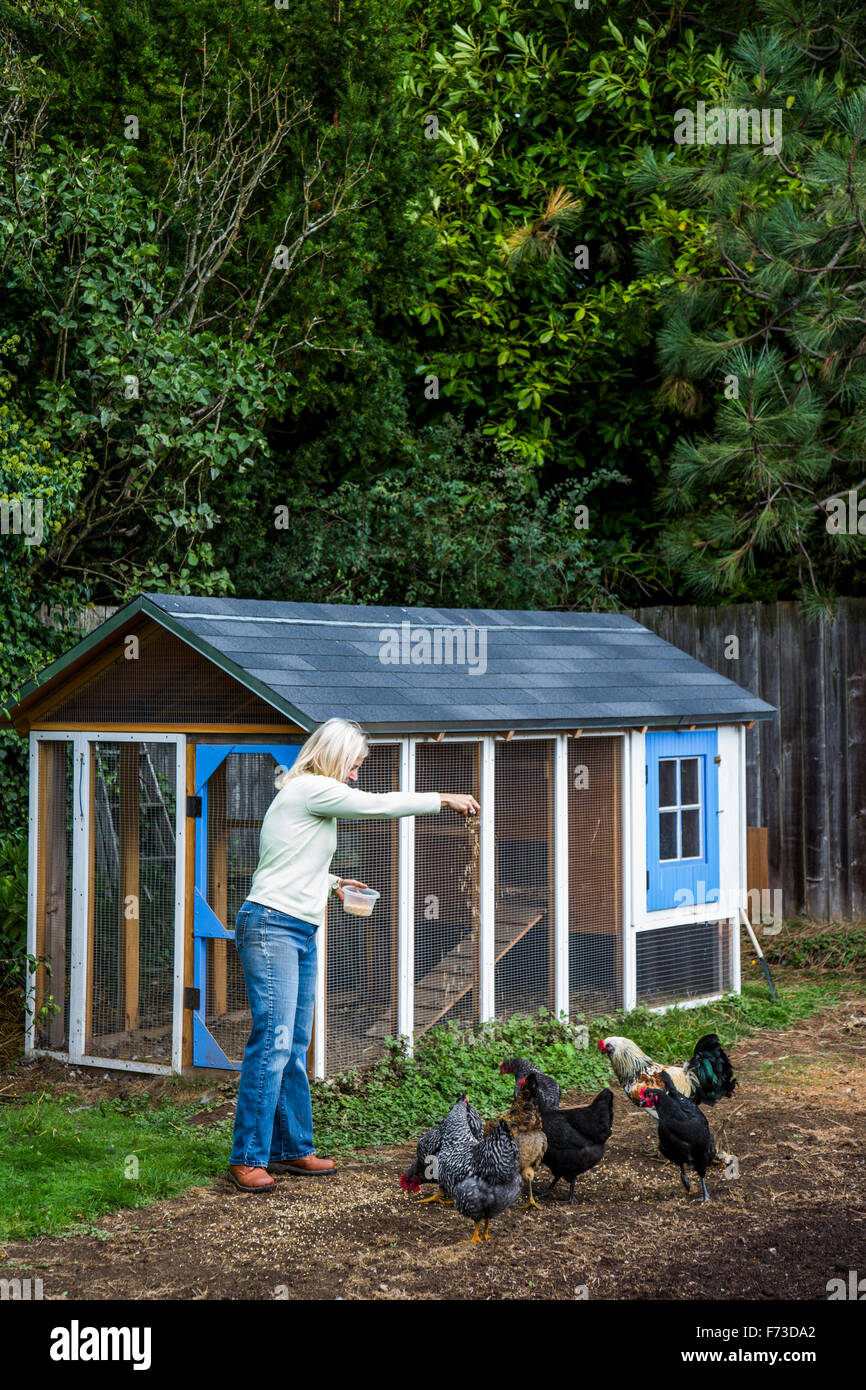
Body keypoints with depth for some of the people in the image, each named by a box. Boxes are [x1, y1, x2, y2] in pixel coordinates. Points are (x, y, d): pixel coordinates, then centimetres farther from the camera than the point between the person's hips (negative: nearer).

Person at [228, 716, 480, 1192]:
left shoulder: (312, 795, 20)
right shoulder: (309, 788, -10)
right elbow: (377, 804, -8)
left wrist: (332, 881, 26)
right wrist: (443, 799, 1)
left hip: (300, 934, 10)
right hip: (271, 926, -10)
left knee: (295, 1047, 10)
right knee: (273, 1042, -12)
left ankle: (292, 1148, 16)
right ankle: (248, 1158, -9)